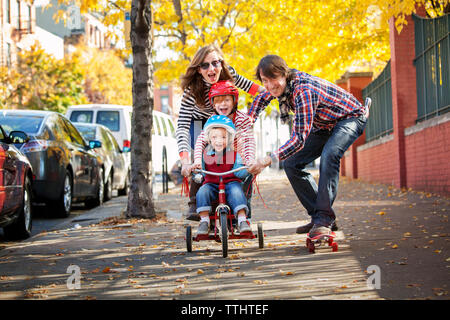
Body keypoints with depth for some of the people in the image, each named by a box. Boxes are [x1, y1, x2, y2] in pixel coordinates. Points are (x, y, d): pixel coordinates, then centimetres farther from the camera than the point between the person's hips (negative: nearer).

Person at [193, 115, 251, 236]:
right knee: (202, 192, -28)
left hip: (231, 182, -1)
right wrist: (197, 167, -17)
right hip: (211, 183, 1)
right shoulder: (205, 154, 4)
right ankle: (204, 221, -20)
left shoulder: (234, 154, 2)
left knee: (236, 191, -32)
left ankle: (242, 220, -28)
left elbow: (238, 172, -3)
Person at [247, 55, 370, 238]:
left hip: (351, 118, -9)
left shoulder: (303, 91, -36)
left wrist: (269, 159, -46)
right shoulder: (280, 85, -11)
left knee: (329, 155, -36)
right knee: (292, 164, -3)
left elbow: (299, 139, -41)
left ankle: (324, 218, -28)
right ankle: (317, 215, 5)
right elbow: (261, 99, 14)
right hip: (325, 125, 9)